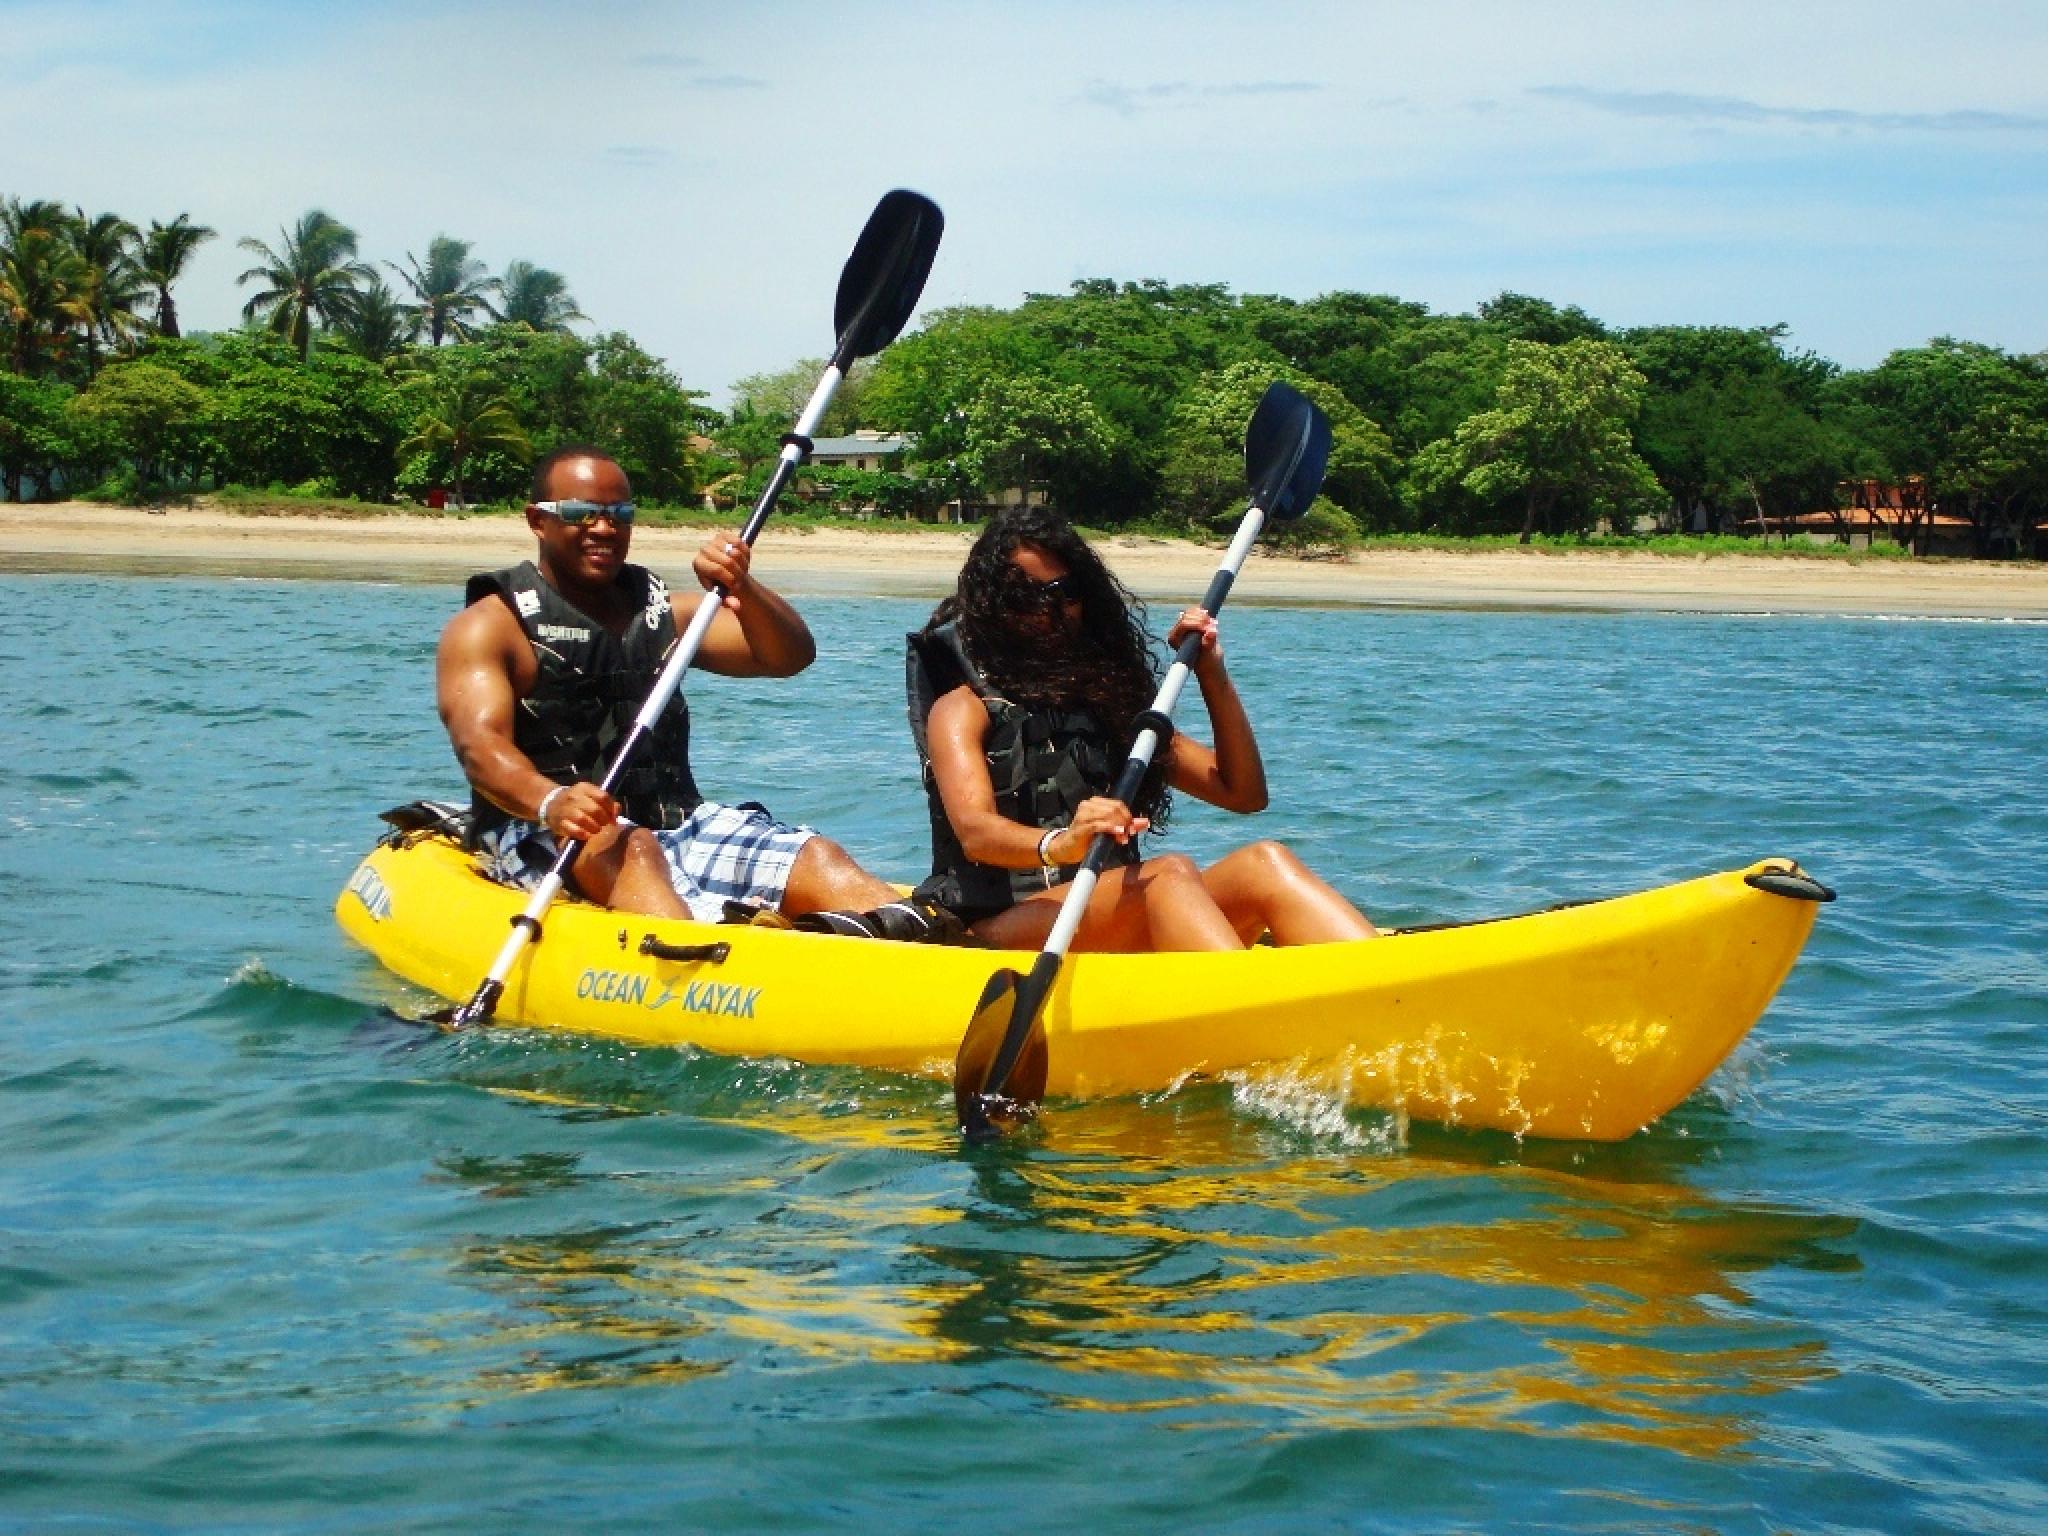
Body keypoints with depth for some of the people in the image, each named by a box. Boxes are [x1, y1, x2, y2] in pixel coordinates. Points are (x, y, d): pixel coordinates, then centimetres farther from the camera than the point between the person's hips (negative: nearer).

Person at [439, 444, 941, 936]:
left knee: (816, 860, -18)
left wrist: (742, 591, -14)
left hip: (673, 826, 6)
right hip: (539, 837, -5)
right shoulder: (490, 624, 2)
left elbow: (790, 656, 7)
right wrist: (551, 802, -39)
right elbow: (479, 742, -17)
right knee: (628, 846, -38)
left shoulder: (662, 613, 19)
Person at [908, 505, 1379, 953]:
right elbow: (974, 832, -15)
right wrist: (1058, 844, -37)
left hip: (1117, 935, 5)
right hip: (1000, 930, -5)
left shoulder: (1111, 703, 23)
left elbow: (1244, 793, 18)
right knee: (1169, 874, -32)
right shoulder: (964, 709, 7)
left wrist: (1213, 676, 9)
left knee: (1263, 864, -22)